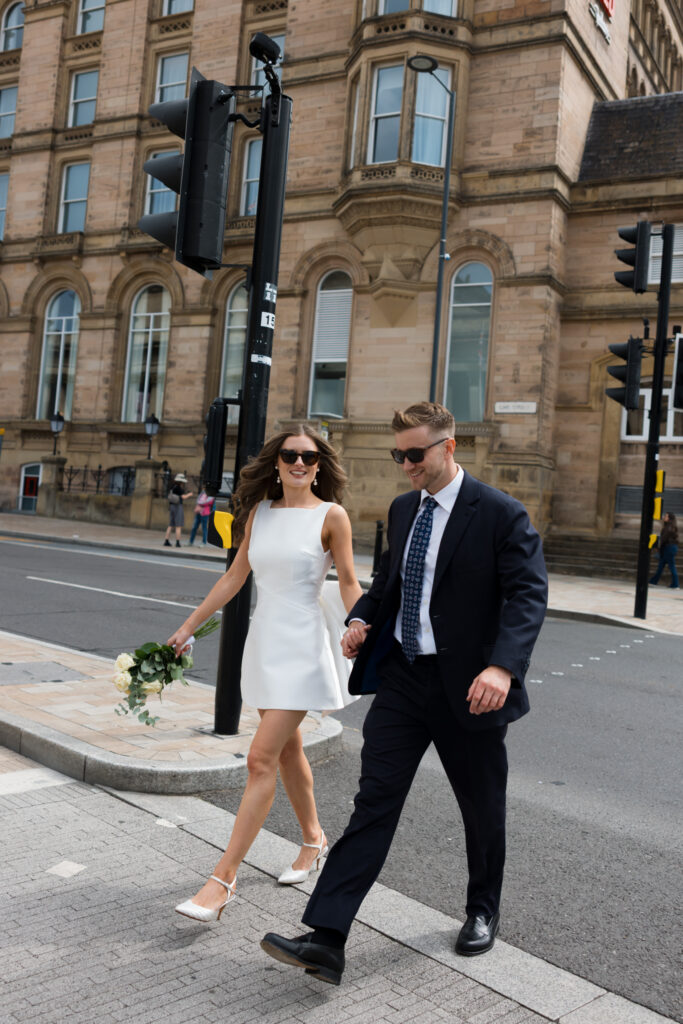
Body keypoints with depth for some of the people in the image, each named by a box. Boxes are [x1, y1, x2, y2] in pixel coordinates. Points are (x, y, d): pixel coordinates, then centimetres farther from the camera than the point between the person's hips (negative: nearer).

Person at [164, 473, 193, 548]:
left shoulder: (172, 488, 12)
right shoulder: (179, 488, -11)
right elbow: (183, 497, -12)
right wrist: (189, 494, 6)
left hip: (171, 507, 7)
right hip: (178, 507, -7)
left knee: (170, 525, 9)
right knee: (178, 526, -4)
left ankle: (166, 541, 6)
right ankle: (177, 542, -7)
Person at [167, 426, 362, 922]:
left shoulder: (331, 516, -7)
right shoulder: (259, 511, 7)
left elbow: (349, 584, -4)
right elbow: (235, 576, 12)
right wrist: (188, 626, 14)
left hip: (303, 646, -6)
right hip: (264, 639, 6)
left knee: (261, 760, -9)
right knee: (288, 751, 18)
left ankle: (224, 878, -3)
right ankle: (313, 839, 38)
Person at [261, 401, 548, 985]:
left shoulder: (500, 514, -12)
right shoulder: (403, 510, 10)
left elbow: (528, 594, -18)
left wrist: (502, 666, -33)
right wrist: (362, 617, 2)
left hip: (467, 685, -4)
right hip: (402, 675, 5)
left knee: (482, 807, 15)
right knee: (374, 801, -1)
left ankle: (483, 913, 40)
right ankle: (326, 939, -1)